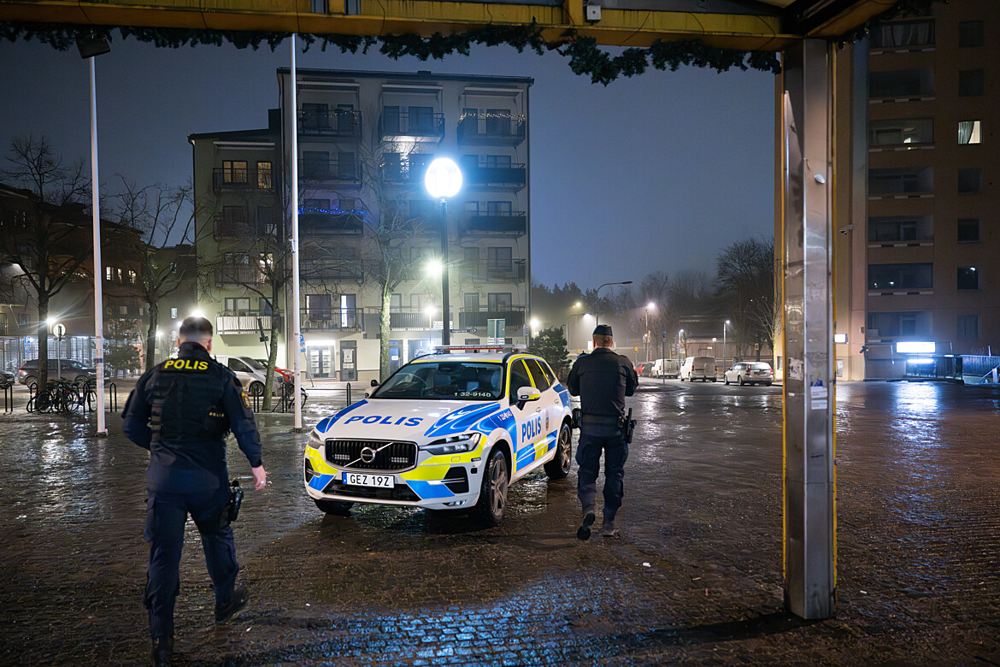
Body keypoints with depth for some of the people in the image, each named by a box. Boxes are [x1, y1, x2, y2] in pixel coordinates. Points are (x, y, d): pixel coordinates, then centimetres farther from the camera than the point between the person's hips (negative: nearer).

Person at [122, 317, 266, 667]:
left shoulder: (155, 375, 3)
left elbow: (131, 425, 8)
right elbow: (244, 425, -7)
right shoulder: (221, 377, -5)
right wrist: (256, 463, 4)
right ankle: (225, 601, 39)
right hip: (207, 477, -1)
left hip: (163, 477, 2)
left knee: (163, 554, 6)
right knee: (217, 537, 22)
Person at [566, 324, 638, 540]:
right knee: (614, 473, 11)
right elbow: (631, 389, 15)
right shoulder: (623, 363, -1)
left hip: (589, 426, -1)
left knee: (587, 470, 10)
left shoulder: (582, 363, -2)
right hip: (616, 427, 1)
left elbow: (573, 389, 12)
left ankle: (587, 507, -15)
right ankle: (609, 522, 12)